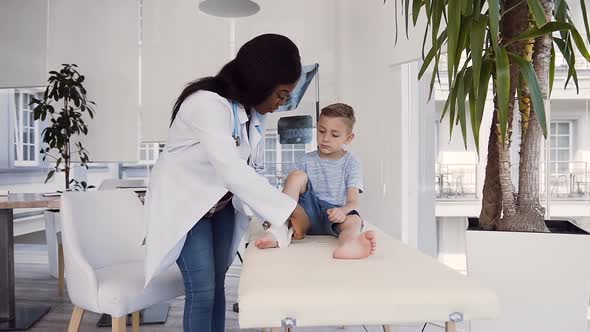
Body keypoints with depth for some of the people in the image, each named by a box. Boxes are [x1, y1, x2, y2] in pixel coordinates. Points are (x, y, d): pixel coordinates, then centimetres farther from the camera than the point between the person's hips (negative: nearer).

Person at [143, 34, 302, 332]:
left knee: (217, 282, 10)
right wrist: (287, 208, -34)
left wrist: (272, 219, -18)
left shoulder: (255, 111, -4)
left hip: (221, 203, 7)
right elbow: (231, 170, -38)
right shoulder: (208, 104, -30)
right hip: (183, 203, -7)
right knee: (202, 289, -7)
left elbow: (247, 168, -7)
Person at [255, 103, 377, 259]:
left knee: (354, 220, -35)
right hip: (307, 214, 2)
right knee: (297, 175, -19)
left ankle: (348, 243, -74)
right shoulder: (306, 161, 9)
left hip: (333, 217, -1)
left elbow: (353, 201, -7)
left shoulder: (351, 164, 4)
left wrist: (342, 211, -32)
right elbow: (292, 188, 2)